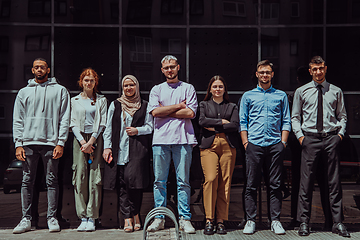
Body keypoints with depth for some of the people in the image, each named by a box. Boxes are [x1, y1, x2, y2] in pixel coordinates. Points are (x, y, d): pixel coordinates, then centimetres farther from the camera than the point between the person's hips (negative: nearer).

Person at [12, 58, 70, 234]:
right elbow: (18, 120, 11)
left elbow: (65, 119, 4)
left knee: (52, 181, 0)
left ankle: (52, 217, 6)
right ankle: (26, 219, 8)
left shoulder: (60, 91, 9)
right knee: (27, 181, 2)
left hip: (51, 143, -2)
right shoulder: (24, 92, 15)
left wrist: (61, 143, -6)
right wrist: (18, 144, 0)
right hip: (29, 142, 2)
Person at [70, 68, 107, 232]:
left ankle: (91, 219, -4)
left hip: (96, 140, -1)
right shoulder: (74, 100, 15)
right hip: (79, 140, 2)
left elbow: (102, 123, 2)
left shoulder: (101, 100, 10)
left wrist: (91, 142, -9)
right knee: (80, 178, -5)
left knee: (95, 179, -7)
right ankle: (83, 218, -1)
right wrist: (82, 142, -6)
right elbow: (73, 123, 8)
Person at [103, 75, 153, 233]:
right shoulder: (115, 105, 16)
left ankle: (134, 214, 2)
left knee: (134, 179, -15)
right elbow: (108, 128, 13)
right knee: (122, 184, -3)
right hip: (119, 148, 2)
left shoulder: (144, 105, 13)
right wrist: (107, 147, 4)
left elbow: (150, 126, 10)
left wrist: (137, 130, -8)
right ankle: (128, 218, 0)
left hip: (138, 148, -2)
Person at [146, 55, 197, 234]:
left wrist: (165, 111, -2)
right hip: (161, 139, 1)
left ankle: (184, 218, 4)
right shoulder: (156, 90, 16)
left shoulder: (188, 88, 12)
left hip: (182, 139, -1)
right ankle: (159, 218, 9)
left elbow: (191, 113, -3)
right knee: (159, 181, 2)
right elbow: (155, 111, -1)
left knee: (183, 181, -1)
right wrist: (178, 106, -1)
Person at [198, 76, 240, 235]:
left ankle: (220, 221, 0)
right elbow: (202, 121, 0)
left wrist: (214, 127, -3)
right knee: (210, 180, -16)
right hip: (209, 145, -1)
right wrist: (222, 122, -3)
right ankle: (209, 220, -11)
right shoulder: (204, 105, 20)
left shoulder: (232, 107, 19)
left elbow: (235, 125, 2)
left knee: (225, 183, -5)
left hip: (228, 145, 1)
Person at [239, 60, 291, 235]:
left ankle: (275, 220, 8)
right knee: (251, 184, -1)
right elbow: (242, 122, 9)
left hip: (275, 145, 1)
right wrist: (245, 142, -1)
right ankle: (250, 220, 5)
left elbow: (286, 121, 12)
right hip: (254, 145, 0)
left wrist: (283, 142, 1)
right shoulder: (248, 96, 12)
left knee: (275, 185, 2)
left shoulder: (281, 96, 14)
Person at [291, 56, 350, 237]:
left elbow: (342, 116, 16)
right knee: (306, 182, -1)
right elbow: (295, 117, 11)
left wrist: (340, 133, 1)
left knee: (334, 182, 3)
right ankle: (304, 222, 7)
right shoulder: (301, 91, 9)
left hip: (331, 139, 1)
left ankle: (337, 222, 9)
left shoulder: (336, 92, 11)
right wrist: (300, 135, -1)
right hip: (310, 139, -1)